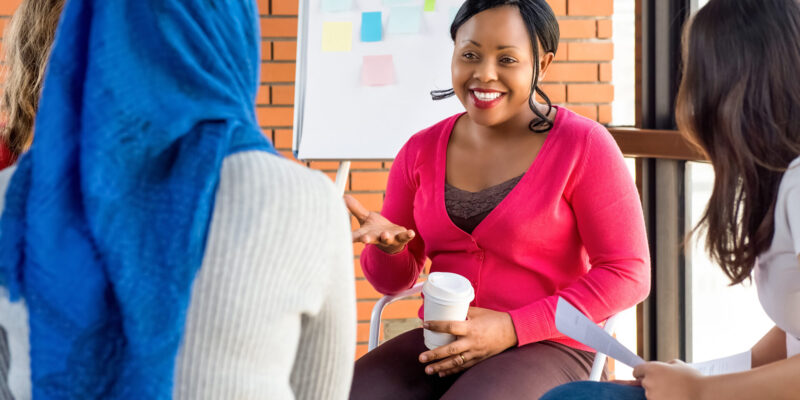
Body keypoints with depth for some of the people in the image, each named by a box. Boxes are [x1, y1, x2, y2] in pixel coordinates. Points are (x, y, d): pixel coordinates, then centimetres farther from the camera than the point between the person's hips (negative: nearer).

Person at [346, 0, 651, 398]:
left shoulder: (583, 145, -6)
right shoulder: (421, 151, 7)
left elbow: (627, 275, -8)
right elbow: (394, 280, 13)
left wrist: (512, 328, -16)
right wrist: (388, 245, -12)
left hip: (548, 347, -4)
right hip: (441, 347, 4)